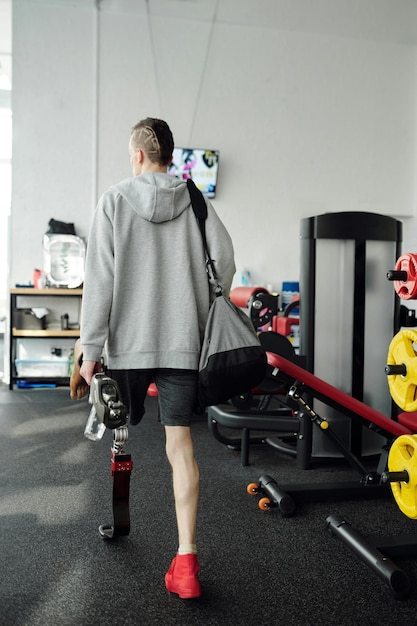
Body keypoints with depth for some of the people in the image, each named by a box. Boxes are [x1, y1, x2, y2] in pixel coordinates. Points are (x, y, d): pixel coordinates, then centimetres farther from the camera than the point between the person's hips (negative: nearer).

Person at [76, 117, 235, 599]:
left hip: (127, 342, 0)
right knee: (180, 444, 1)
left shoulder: (114, 201, -2)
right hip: (182, 343, 1)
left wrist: (90, 348, -5)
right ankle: (186, 561, -1)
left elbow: (100, 279, -8)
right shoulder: (196, 203, 3)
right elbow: (224, 262, -3)